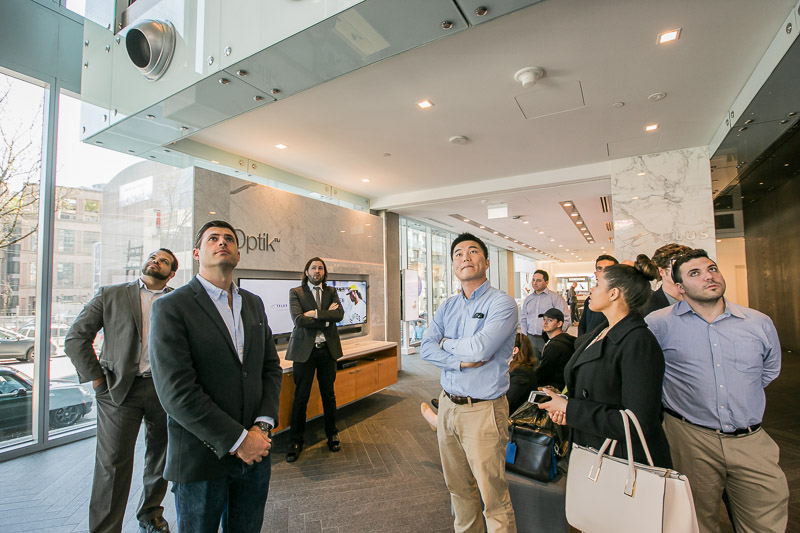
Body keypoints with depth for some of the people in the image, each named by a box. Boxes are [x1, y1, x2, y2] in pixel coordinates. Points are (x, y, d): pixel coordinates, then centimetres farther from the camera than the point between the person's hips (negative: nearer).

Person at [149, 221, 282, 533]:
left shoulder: (254, 304, 7)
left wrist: (262, 425, -7)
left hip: (255, 452, 5)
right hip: (201, 460, -5)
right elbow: (176, 392, -17)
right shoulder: (170, 307, -11)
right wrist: (237, 440, -16)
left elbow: (271, 367, 7)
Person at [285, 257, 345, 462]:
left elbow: (339, 314, -9)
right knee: (300, 398, 5)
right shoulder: (296, 292, 0)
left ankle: (332, 435, 32)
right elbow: (298, 320, -15)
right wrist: (327, 318, -13)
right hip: (304, 350, -3)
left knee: (329, 395, 14)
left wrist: (315, 313, -17)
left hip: (327, 349, 3)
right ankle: (296, 441, 22)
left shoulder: (331, 292, 9)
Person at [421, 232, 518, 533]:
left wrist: (447, 343, -8)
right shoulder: (447, 307, 7)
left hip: (483, 410, -6)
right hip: (448, 405, 6)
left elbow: (480, 348, -26)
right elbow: (426, 348, -3)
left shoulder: (502, 303, -12)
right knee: (457, 486, 22)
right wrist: (463, 360, -18)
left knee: (492, 494, 8)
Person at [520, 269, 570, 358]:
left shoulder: (555, 297, -1)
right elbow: (523, 319, 19)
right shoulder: (528, 299, 14)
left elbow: (566, 320, -6)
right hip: (531, 339, 4)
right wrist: (525, 336, 7)